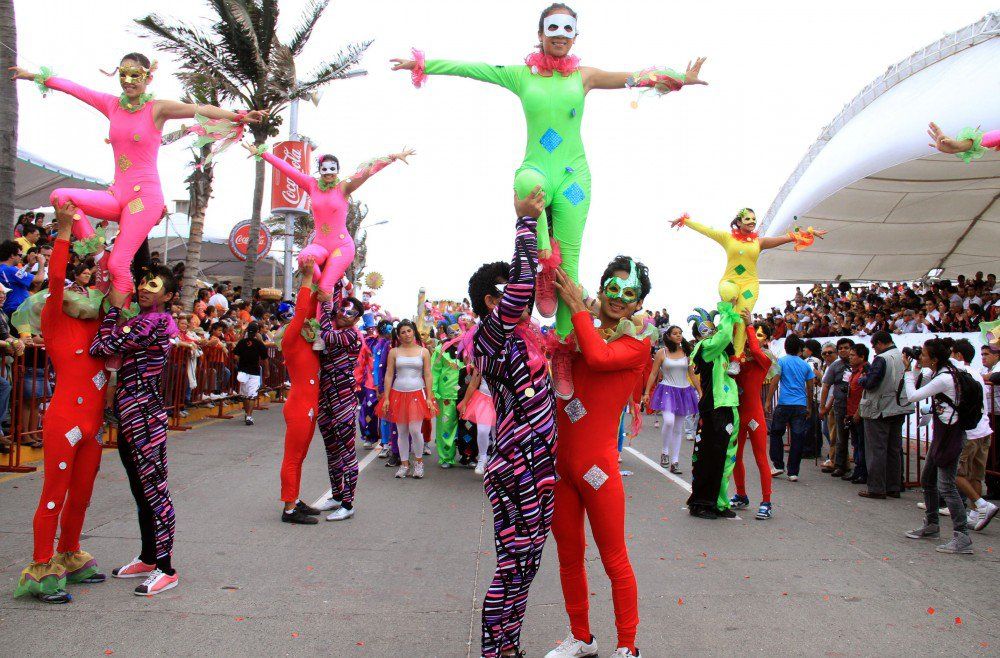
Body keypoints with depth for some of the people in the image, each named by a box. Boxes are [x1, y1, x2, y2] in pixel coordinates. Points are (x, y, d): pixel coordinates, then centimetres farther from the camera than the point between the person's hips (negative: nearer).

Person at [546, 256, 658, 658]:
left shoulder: (638, 340, -2)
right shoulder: (581, 329, 12)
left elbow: (599, 357, -20)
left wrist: (576, 308, -12)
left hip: (597, 465, -5)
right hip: (560, 459, 6)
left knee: (614, 561, 4)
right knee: (569, 557, 16)